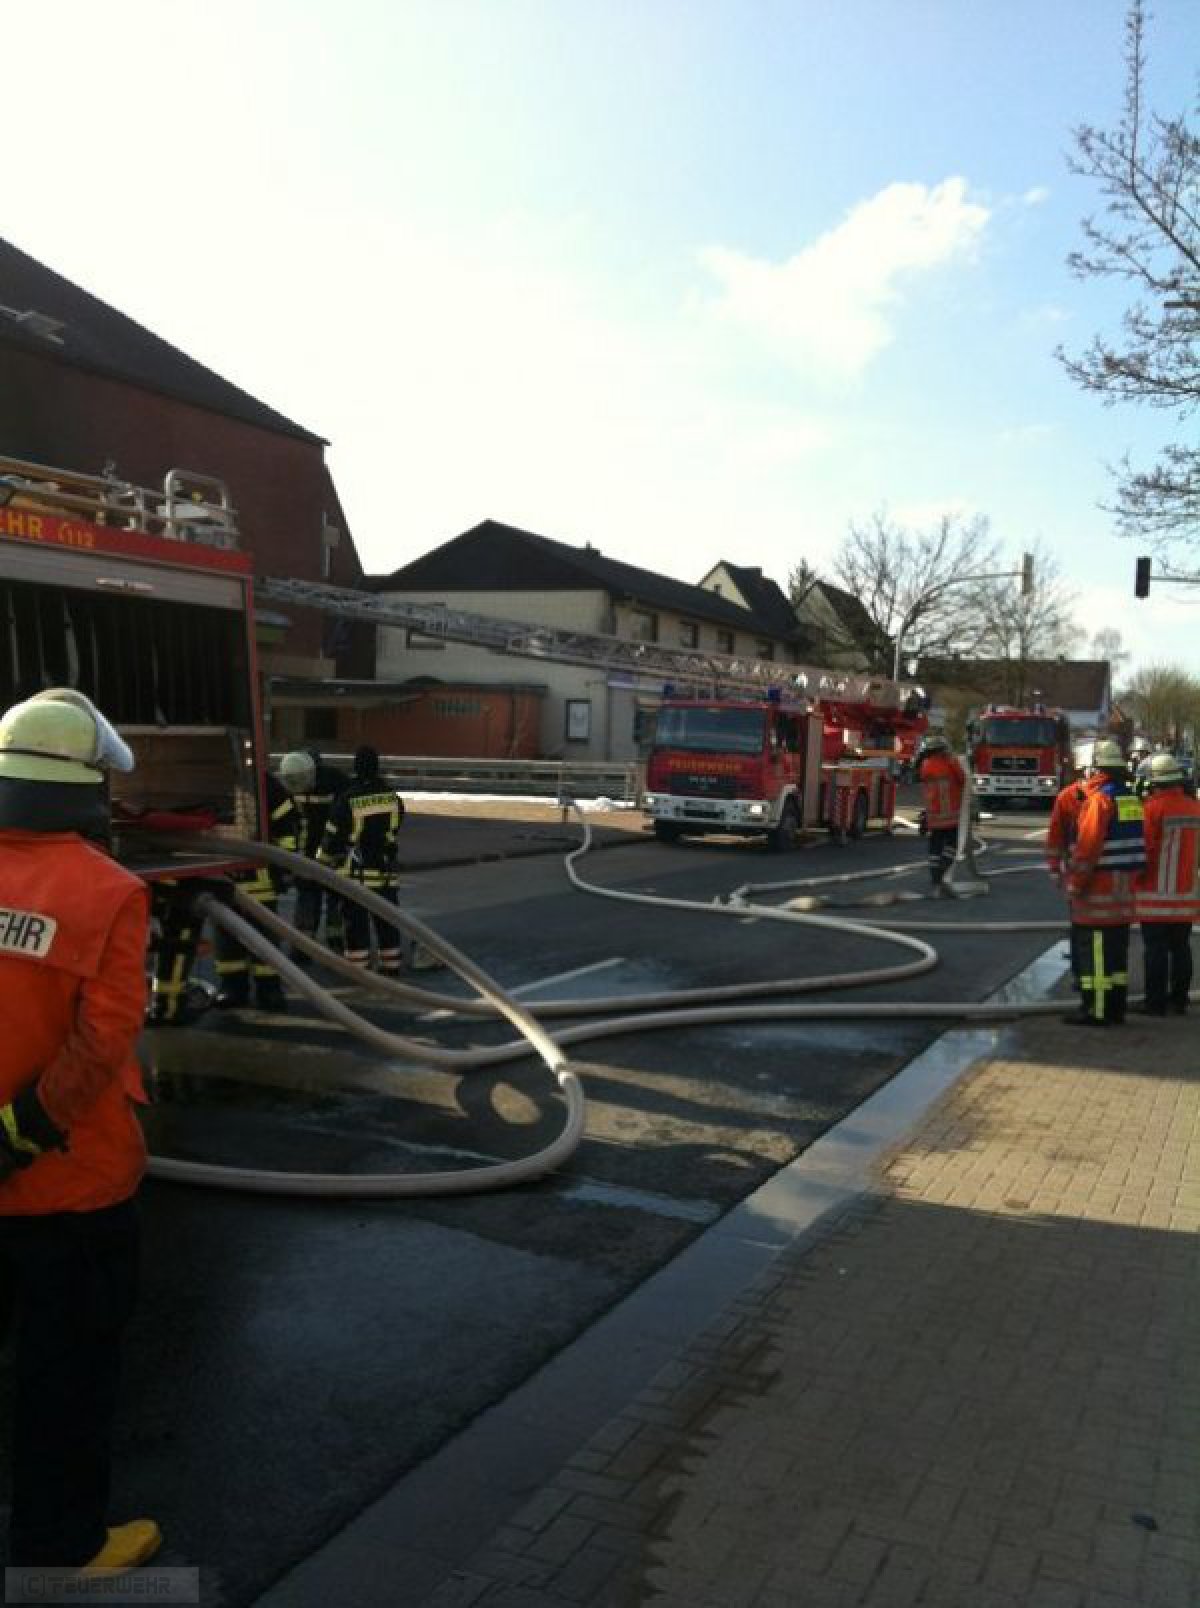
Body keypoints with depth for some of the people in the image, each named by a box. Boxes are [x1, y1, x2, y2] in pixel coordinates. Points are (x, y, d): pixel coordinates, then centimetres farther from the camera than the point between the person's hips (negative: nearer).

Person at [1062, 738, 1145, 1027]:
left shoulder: (1099, 798, -15)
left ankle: (1096, 1010, -1)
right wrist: (1133, 875, 20)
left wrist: (1075, 882, -12)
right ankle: (1116, 1008, 20)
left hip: (1099, 889, -8)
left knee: (1094, 950, -3)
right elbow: (1137, 842, 14)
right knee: (1118, 949, 13)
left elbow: (1087, 845, -19)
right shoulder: (1132, 797, 10)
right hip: (1124, 888, 8)